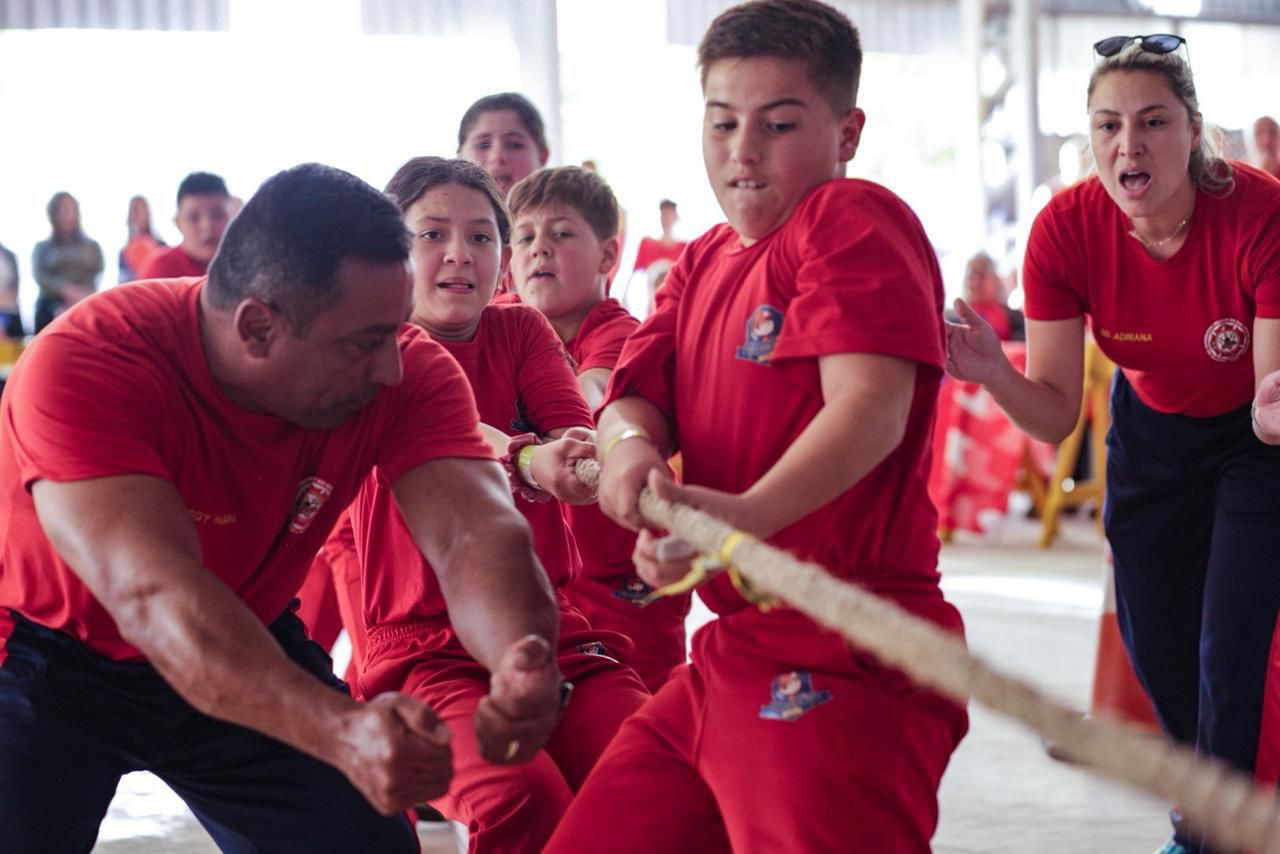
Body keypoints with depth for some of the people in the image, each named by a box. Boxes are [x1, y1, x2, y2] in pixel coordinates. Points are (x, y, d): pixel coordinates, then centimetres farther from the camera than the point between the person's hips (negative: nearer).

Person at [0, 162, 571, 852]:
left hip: (251, 651, 4)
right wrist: (344, 730, -59)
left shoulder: (410, 372, -19)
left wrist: (523, 660, -56)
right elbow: (152, 594, -44)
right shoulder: (82, 366, -33)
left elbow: (476, 531, -32)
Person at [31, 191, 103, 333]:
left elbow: (97, 275, 2)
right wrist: (67, 290, -18)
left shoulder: (92, 247, 16)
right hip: (50, 310, 0)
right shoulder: (42, 248, 15)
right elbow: (40, 277, -1)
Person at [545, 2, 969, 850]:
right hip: (728, 654, 9)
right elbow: (636, 393, 8)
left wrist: (747, 515, -39)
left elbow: (870, 406, -23)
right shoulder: (704, 261, 18)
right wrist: (629, 448, -18)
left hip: (841, 669, -9)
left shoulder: (855, 218, -8)